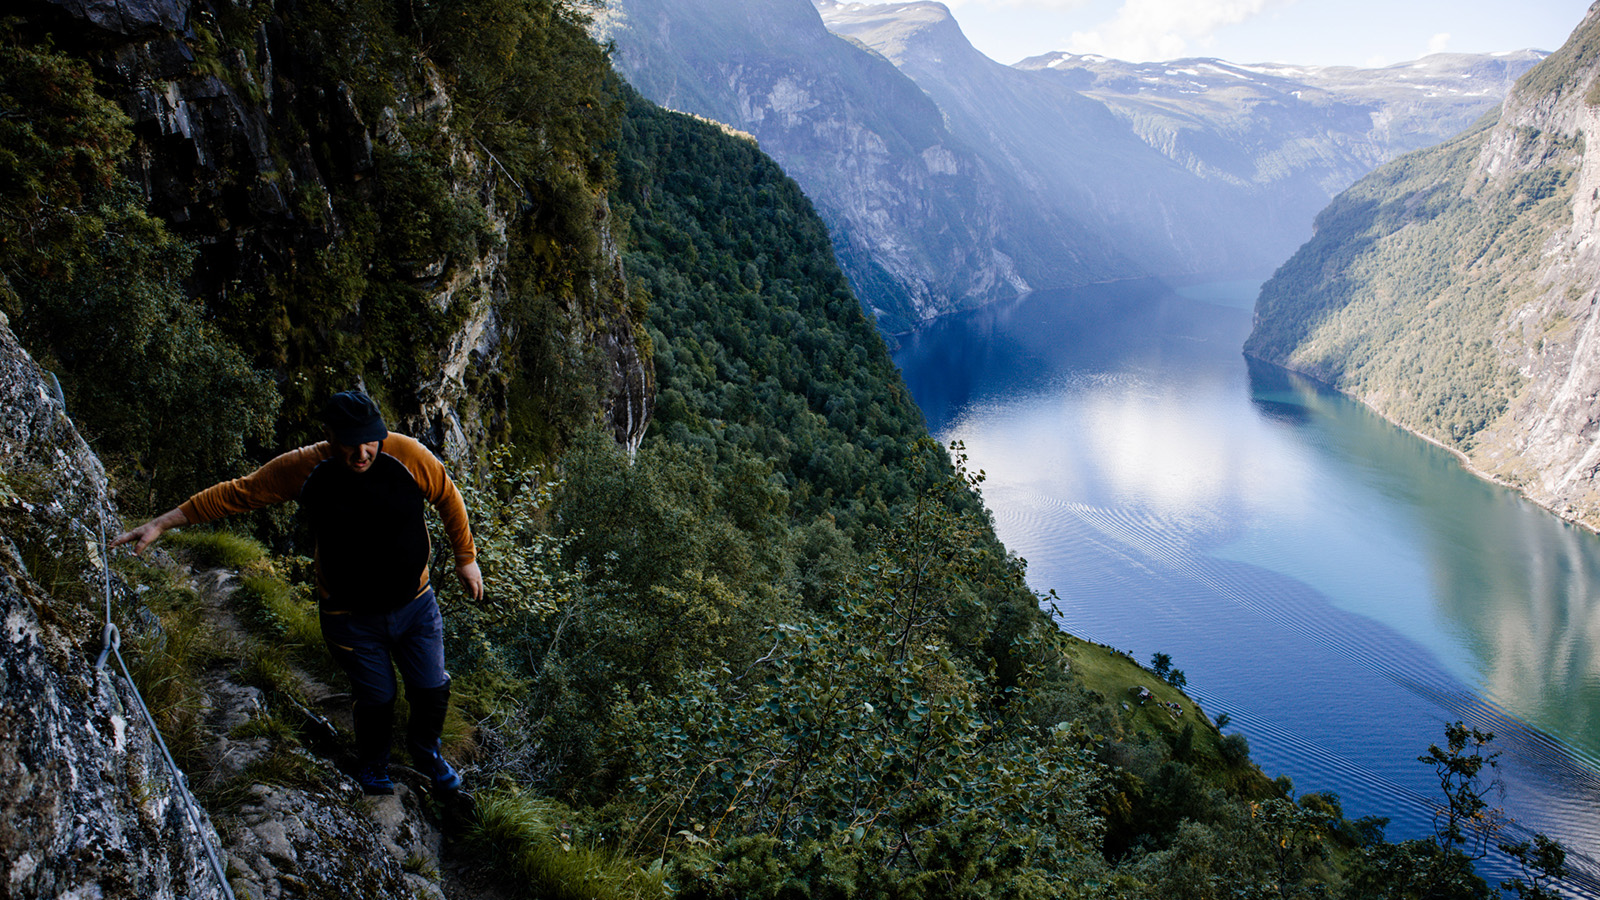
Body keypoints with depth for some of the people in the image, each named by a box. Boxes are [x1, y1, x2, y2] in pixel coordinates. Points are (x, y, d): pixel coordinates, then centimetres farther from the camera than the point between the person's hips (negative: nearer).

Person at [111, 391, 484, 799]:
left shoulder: (408, 455, -19)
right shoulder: (302, 469, -16)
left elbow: (448, 499, -2)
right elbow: (234, 493, -4)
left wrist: (465, 558, 6)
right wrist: (162, 523, -4)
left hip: (416, 607, 1)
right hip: (351, 618, -1)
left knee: (432, 691, 13)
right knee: (376, 700, 11)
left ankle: (426, 752, 47)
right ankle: (372, 764, 46)